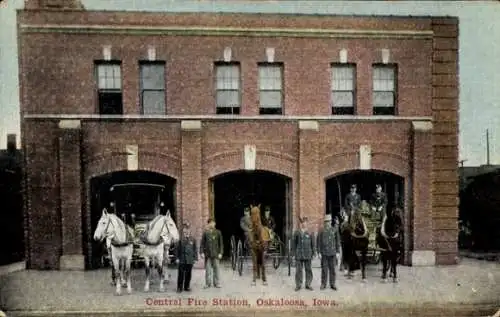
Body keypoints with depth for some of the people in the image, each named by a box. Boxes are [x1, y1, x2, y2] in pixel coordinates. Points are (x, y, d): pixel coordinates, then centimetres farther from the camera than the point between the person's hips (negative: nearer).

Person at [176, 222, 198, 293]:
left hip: (190, 260, 2)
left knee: (188, 274, 10)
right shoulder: (181, 240, -2)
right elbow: (178, 249, 1)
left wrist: (195, 258, 1)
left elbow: (195, 250, 4)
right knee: (181, 274, 0)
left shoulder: (193, 240, 1)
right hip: (182, 260, -2)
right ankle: (179, 287, 9)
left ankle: (187, 287, 21)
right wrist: (177, 258, -3)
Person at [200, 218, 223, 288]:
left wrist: (220, 253, -1)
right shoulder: (205, 232, 4)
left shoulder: (218, 232, 4)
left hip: (215, 254, 0)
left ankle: (216, 283, 13)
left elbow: (221, 243, 5)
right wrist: (202, 252, -4)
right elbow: (202, 243, 4)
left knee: (216, 269, 3)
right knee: (207, 269, 3)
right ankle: (208, 283, 11)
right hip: (207, 254, 0)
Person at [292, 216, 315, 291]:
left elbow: (313, 244, 6)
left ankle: (308, 284, 17)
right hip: (299, 255, 0)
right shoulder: (297, 233, 4)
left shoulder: (310, 233, 3)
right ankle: (298, 285, 11)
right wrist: (294, 253, 2)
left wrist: (312, 254, 3)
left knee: (308, 270, 6)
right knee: (298, 270, 3)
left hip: (308, 255, 0)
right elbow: (294, 244, 6)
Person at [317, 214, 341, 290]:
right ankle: (323, 284, 12)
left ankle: (332, 284, 14)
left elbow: (338, 241, 5)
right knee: (324, 269, 3)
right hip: (324, 253, -1)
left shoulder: (335, 230, 2)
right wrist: (319, 252, -5)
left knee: (332, 269, 5)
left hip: (332, 253, 1)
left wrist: (338, 252, 0)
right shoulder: (321, 231, 0)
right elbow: (318, 242, 1)